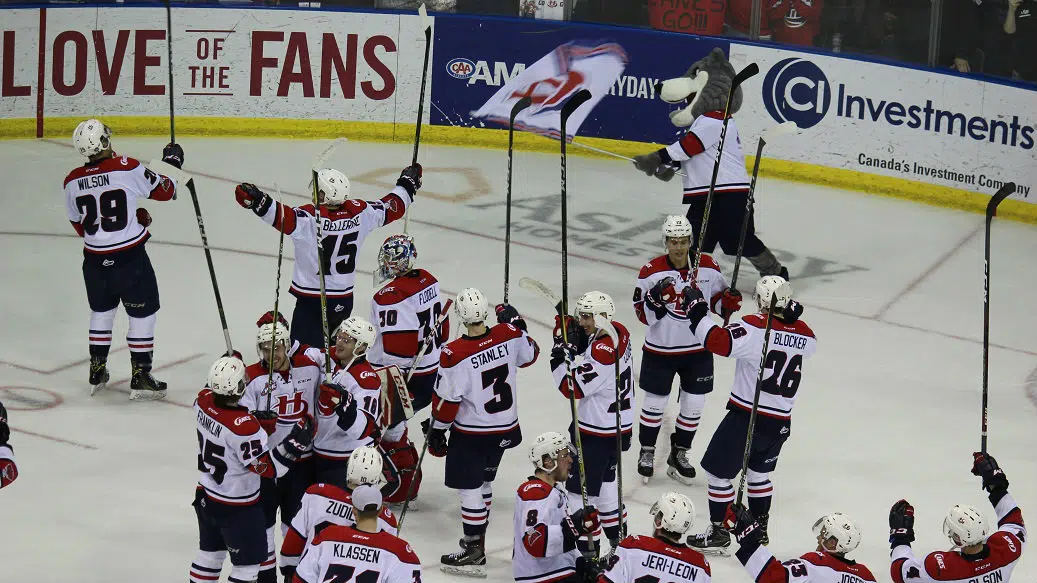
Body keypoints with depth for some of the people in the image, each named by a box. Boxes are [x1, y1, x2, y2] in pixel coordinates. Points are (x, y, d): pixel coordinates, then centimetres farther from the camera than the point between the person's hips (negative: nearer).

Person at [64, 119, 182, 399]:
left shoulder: (73, 181, -2)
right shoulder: (127, 168, -16)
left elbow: (79, 225, 10)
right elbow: (164, 191, -5)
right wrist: (171, 162, 13)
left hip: (95, 260, 5)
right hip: (130, 258, -5)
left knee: (101, 311, 24)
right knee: (143, 313, 8)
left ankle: (97, 372, 29)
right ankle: (140, 378, 10)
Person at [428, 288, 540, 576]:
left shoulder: (455, 354, -24)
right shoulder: (509, 334, -11)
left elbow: (447, 400, -17)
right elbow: (529, 355, 11)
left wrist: (437, 431, -3)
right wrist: (515, 323, 21)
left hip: (470, 434, -6)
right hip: (504, 428, 6)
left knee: (470, 489, 2)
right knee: (483, 480, 22)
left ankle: (474, 554, 5)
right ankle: (476, 539, 35)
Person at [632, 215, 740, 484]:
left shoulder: (708, 267, -6)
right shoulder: (652, 272, -15)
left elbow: (717, 298, 8)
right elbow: (643, 316, -12)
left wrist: (727, 303, -14)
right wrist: (656, 299, -31)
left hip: (698, 349, 3)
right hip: (660, 349, -3)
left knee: (693, 406, 10)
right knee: (655, 403, 10)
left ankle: (679, 455, 29)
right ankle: (646, 452, 30)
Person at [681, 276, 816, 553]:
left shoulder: (755, 327, -18)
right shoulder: (804, 334, 1)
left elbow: (718, 341, -27)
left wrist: (696, 308, -17)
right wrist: (793, 316, 23)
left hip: (746, 417, -6)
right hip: (780, 423, 6)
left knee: (718, 472, 9)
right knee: (758, 473, 27)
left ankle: (718, 533, 14)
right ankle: (760, 530, 35)